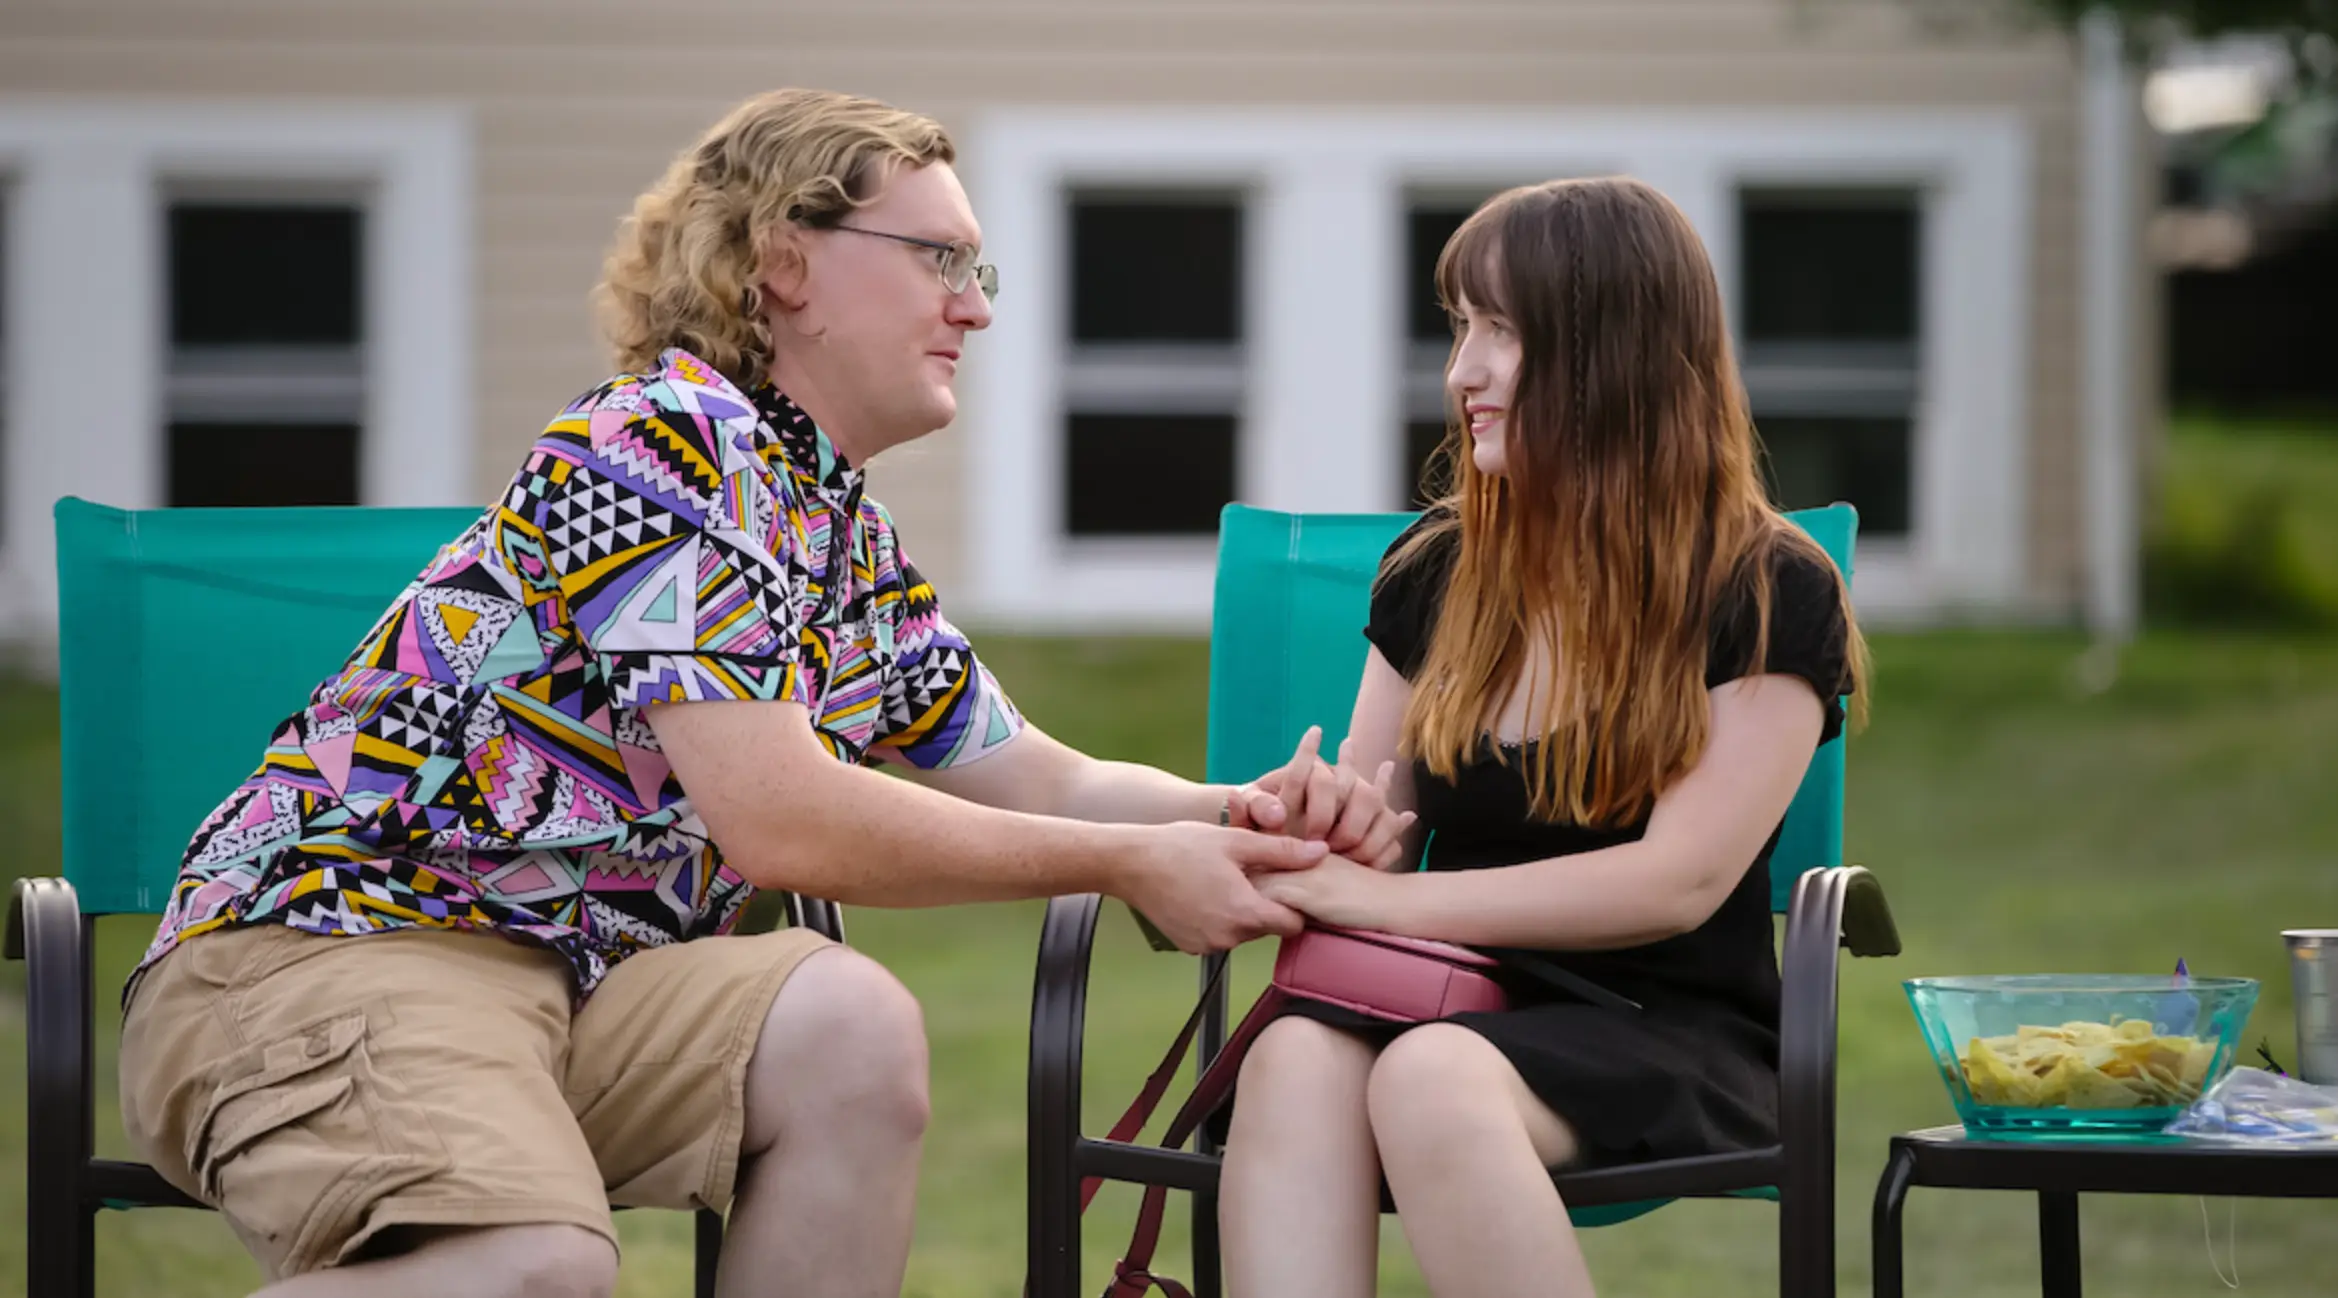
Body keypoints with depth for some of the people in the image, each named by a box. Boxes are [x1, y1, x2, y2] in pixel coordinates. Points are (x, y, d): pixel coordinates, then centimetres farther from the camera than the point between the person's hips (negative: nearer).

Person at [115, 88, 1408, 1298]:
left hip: (564, 974, 8)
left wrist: (1244, 815, 1)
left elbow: (1041, 780, 23)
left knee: (852, 1027, -20)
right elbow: (781, 821, -19)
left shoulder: (856, 548, 16)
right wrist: (1131, 863, -11)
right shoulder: (671, 437, -13)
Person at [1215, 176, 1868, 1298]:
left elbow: (1682, 880, -9)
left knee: (1431, 1077, -38)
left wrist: (1383, 902, -12)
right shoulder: (1433, 573, 17)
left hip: (1668, 1030, -4)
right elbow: (1370, 834, 18)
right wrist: (1300, 836, -8)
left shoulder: (1770, 594, 1)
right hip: (1462, 1006, 4)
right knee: (1295, 1062, -34)